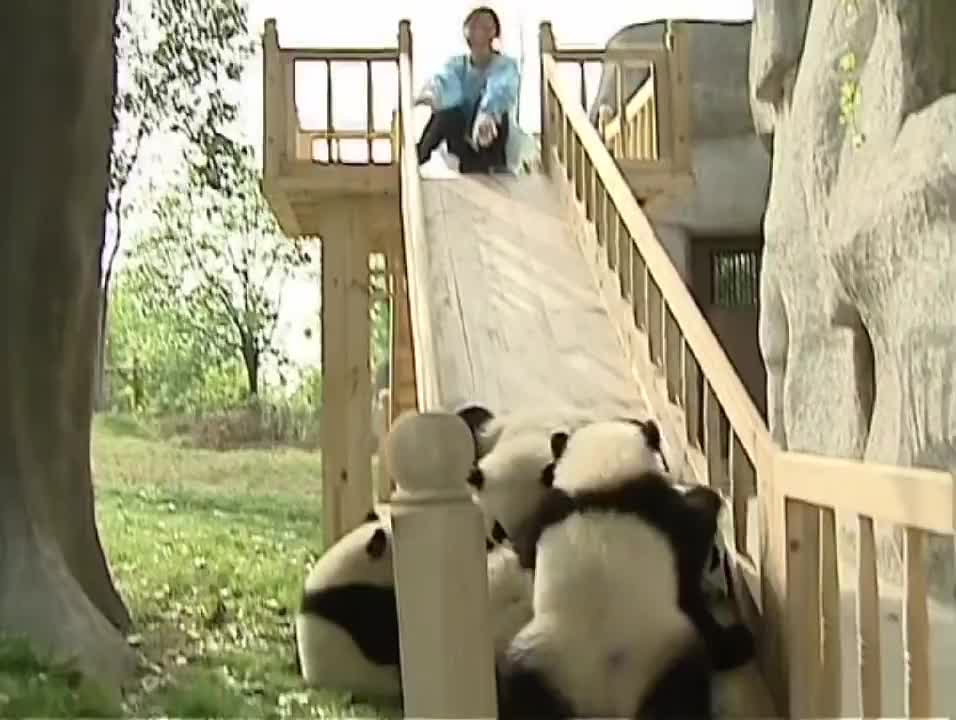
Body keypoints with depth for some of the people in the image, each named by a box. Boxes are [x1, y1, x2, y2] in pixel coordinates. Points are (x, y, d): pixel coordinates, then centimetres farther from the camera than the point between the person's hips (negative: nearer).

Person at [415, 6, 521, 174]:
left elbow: (500, 90, -30)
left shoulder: (505, 65, -3)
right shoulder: (456, 63, 5)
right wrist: (432, 91, -50)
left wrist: (486, 115, -55)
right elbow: (444, 80, -22)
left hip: (489, 142, -2)